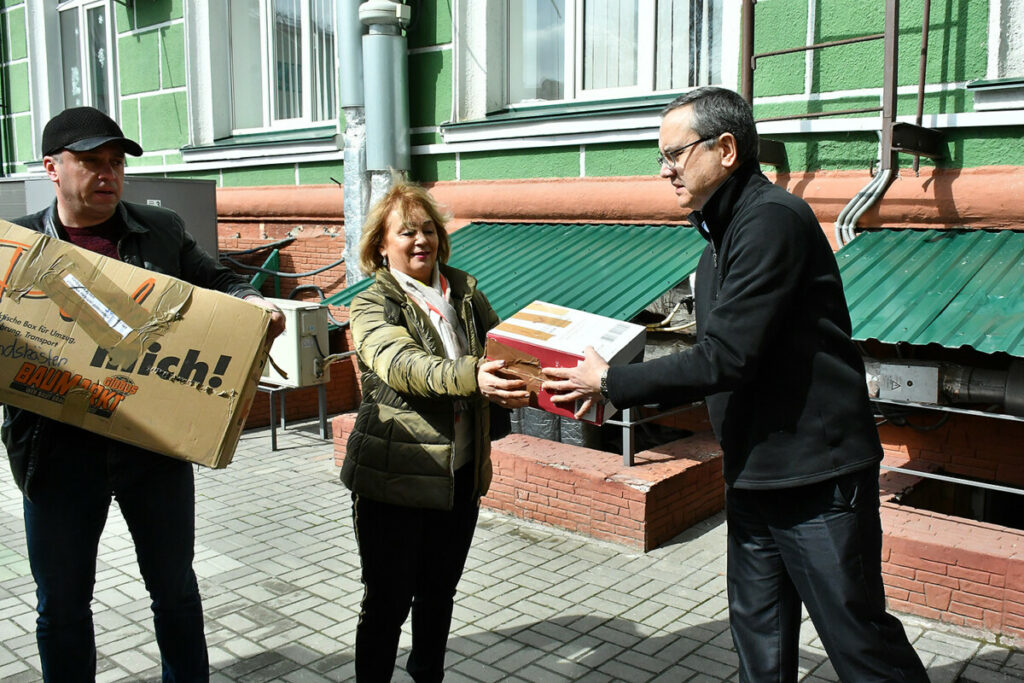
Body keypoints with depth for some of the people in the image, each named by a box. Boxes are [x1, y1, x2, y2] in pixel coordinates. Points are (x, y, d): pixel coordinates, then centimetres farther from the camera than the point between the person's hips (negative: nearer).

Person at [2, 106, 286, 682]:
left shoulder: (163, 230, 4)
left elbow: (217, 283, 6)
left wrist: (254, 304, -15)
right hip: (59, 447, 0)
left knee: (175, 587, 16)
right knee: (62, 603, 15)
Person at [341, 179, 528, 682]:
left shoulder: (464, 290, 8)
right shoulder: (371, 307, -8)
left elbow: (499, 344, 6)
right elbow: (405, 366, -26)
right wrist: (471, 377, -45)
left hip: (460, 472, 5)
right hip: (394, 476, -5)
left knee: (439, 592, 20)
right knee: (388, 601, 5)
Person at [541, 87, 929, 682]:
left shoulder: (773, 219, -17)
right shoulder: (721, 238, 15)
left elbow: (726, 358, -23)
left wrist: (613, 382, -12)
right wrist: (619, 388, 7)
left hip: (818, 474, -9)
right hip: (753, 477, 10)